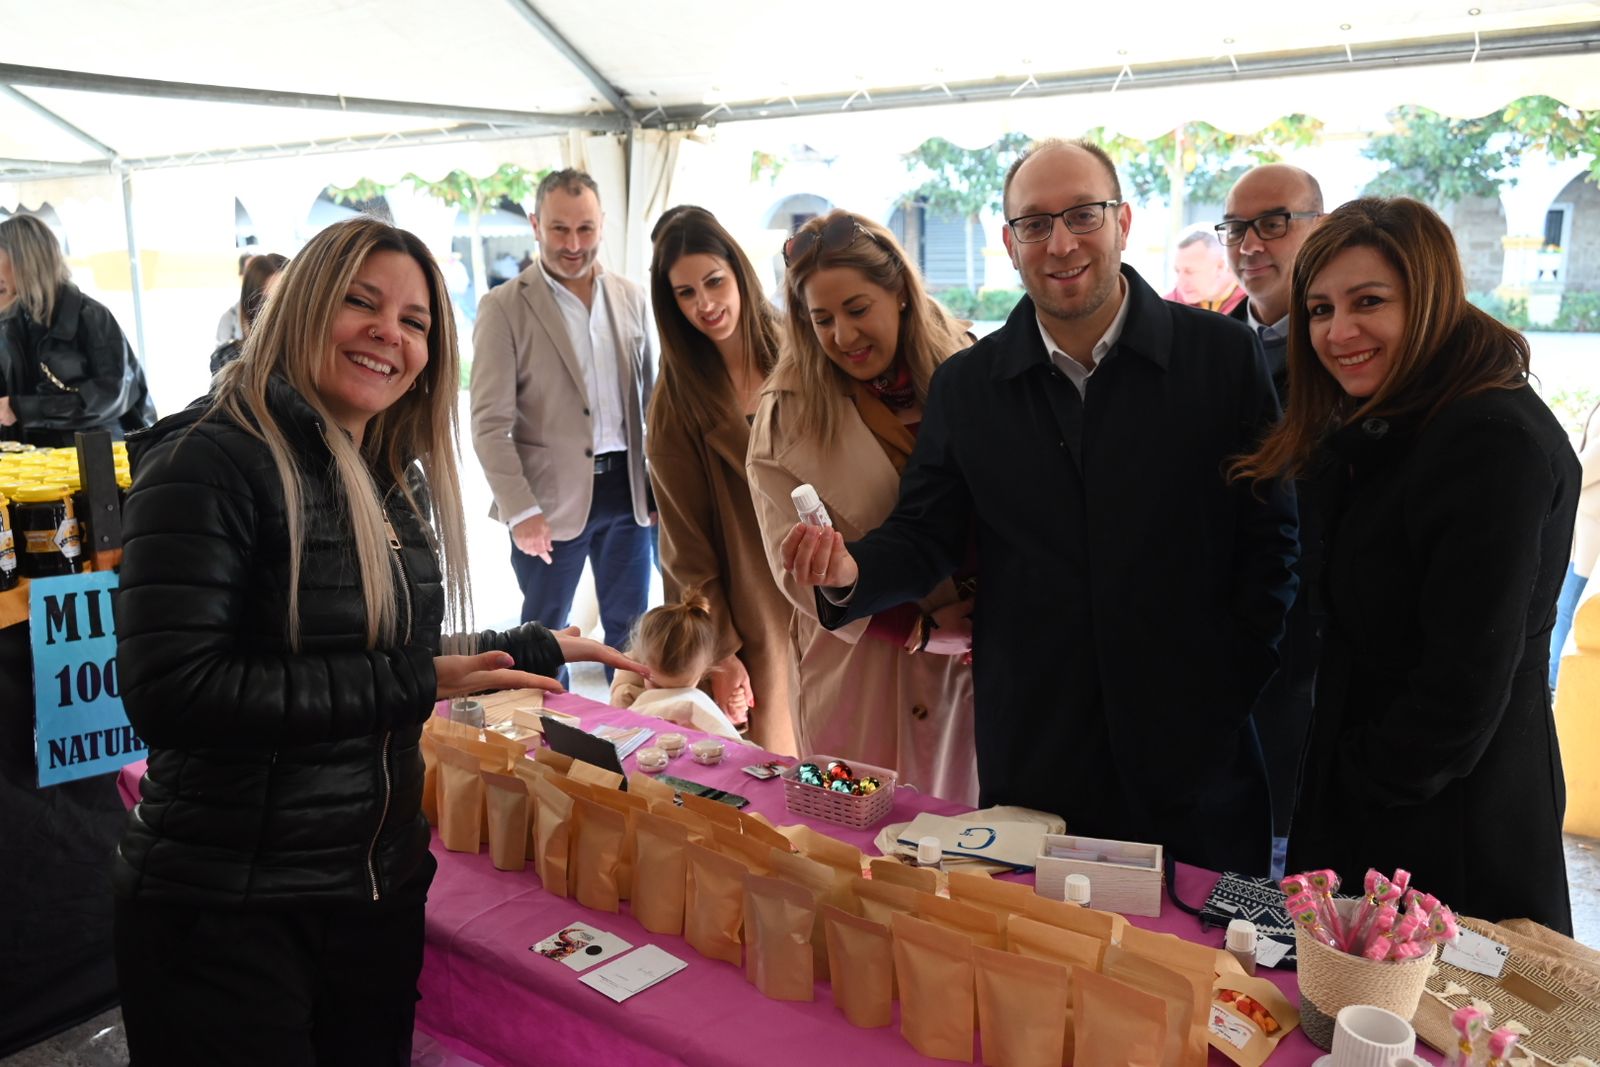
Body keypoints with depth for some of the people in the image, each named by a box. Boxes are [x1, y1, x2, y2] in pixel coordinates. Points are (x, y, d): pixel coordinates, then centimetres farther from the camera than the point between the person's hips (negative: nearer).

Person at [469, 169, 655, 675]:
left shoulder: (630, 296, 6)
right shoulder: (503, 307, -7)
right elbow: (490, 423, -10)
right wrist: (521, 511, -16)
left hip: (627, 489, 4)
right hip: (552, 497, -4)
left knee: (630, 629, 16)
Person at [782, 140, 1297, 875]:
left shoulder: (1222, 355, 0)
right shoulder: (965, 386, 5)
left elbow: (1270, 533, 1)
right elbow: (925, 538, 6)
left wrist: (1234, 678, -6)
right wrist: (850, 571, -15)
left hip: (1194, 753, 0)